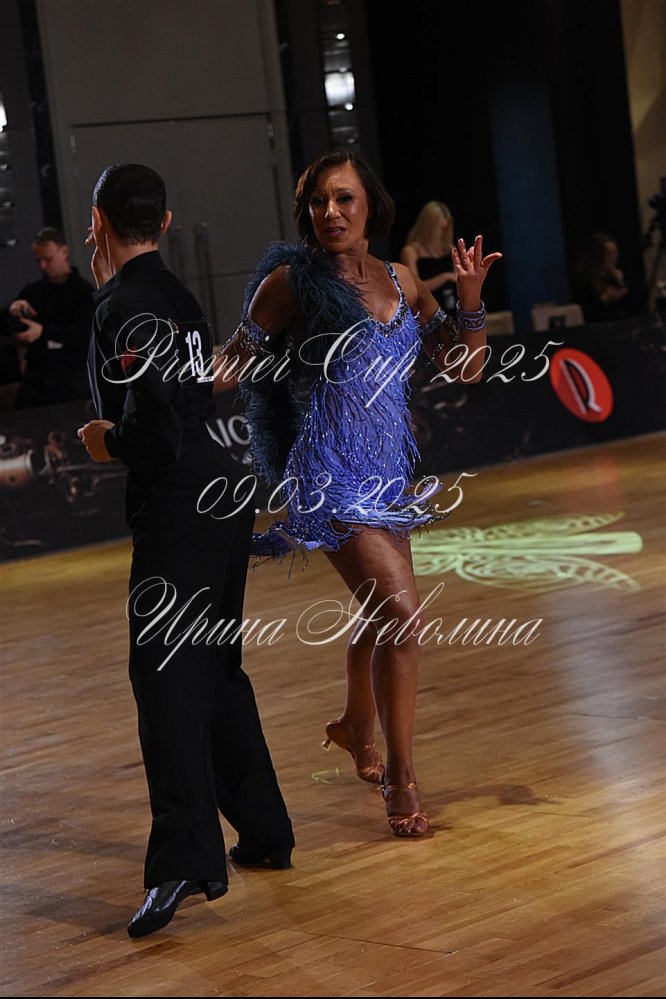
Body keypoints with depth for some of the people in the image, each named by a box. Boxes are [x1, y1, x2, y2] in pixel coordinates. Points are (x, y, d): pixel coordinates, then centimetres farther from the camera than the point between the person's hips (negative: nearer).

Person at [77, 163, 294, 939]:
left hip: (176, 509, -9)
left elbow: (158, 428, -22)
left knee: (165, 673, -11)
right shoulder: (176, 295, 13)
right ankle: (264, 832, 25)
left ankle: (185, 860, -17)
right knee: (215, 668, 18)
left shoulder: (125, 308, -14)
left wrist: (105, 444, -3)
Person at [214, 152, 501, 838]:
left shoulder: (400, 281, 7)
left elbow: (464, 369, 9)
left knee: (380, 611, 23)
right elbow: (236, 361, -4)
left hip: (386, 469, 7)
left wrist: (471, 296, -6)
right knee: (400, 611, -16)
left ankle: (357, 727, 49)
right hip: (330, 473, -7)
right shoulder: (291, 281, -8)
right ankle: (399, 779, -4)